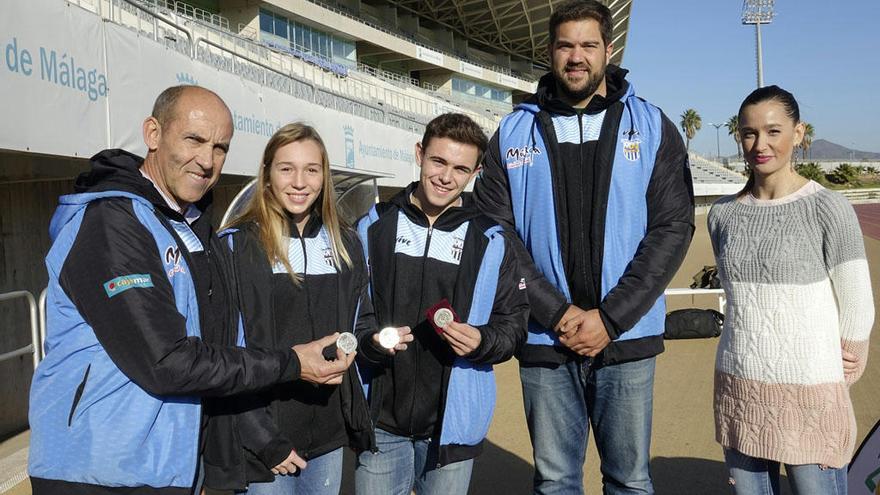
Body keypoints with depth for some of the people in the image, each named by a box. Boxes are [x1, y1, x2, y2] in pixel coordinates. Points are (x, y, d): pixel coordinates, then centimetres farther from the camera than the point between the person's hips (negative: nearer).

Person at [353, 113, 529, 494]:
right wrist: (368, 341, -14)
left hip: (451, 424, 0)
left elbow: (513, 323, 4)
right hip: (381, 422, 1)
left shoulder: (490, 242, 1)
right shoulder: (374, 227, 3)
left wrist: (481, 341, -17)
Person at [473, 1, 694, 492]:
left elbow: (673, 227, -3)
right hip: (544, 341, 1)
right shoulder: (514, 133, 5)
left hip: (626, 339, 0)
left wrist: (610, 318, -11)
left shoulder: (652, 127, 4)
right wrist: (557, 314, -11)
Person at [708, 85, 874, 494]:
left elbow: (857, 310, -4)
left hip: (809, 389, -4)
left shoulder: (828, 209, -8)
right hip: (737, 387, 4)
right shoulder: (723, 214, 4)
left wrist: (835, 370, 5)